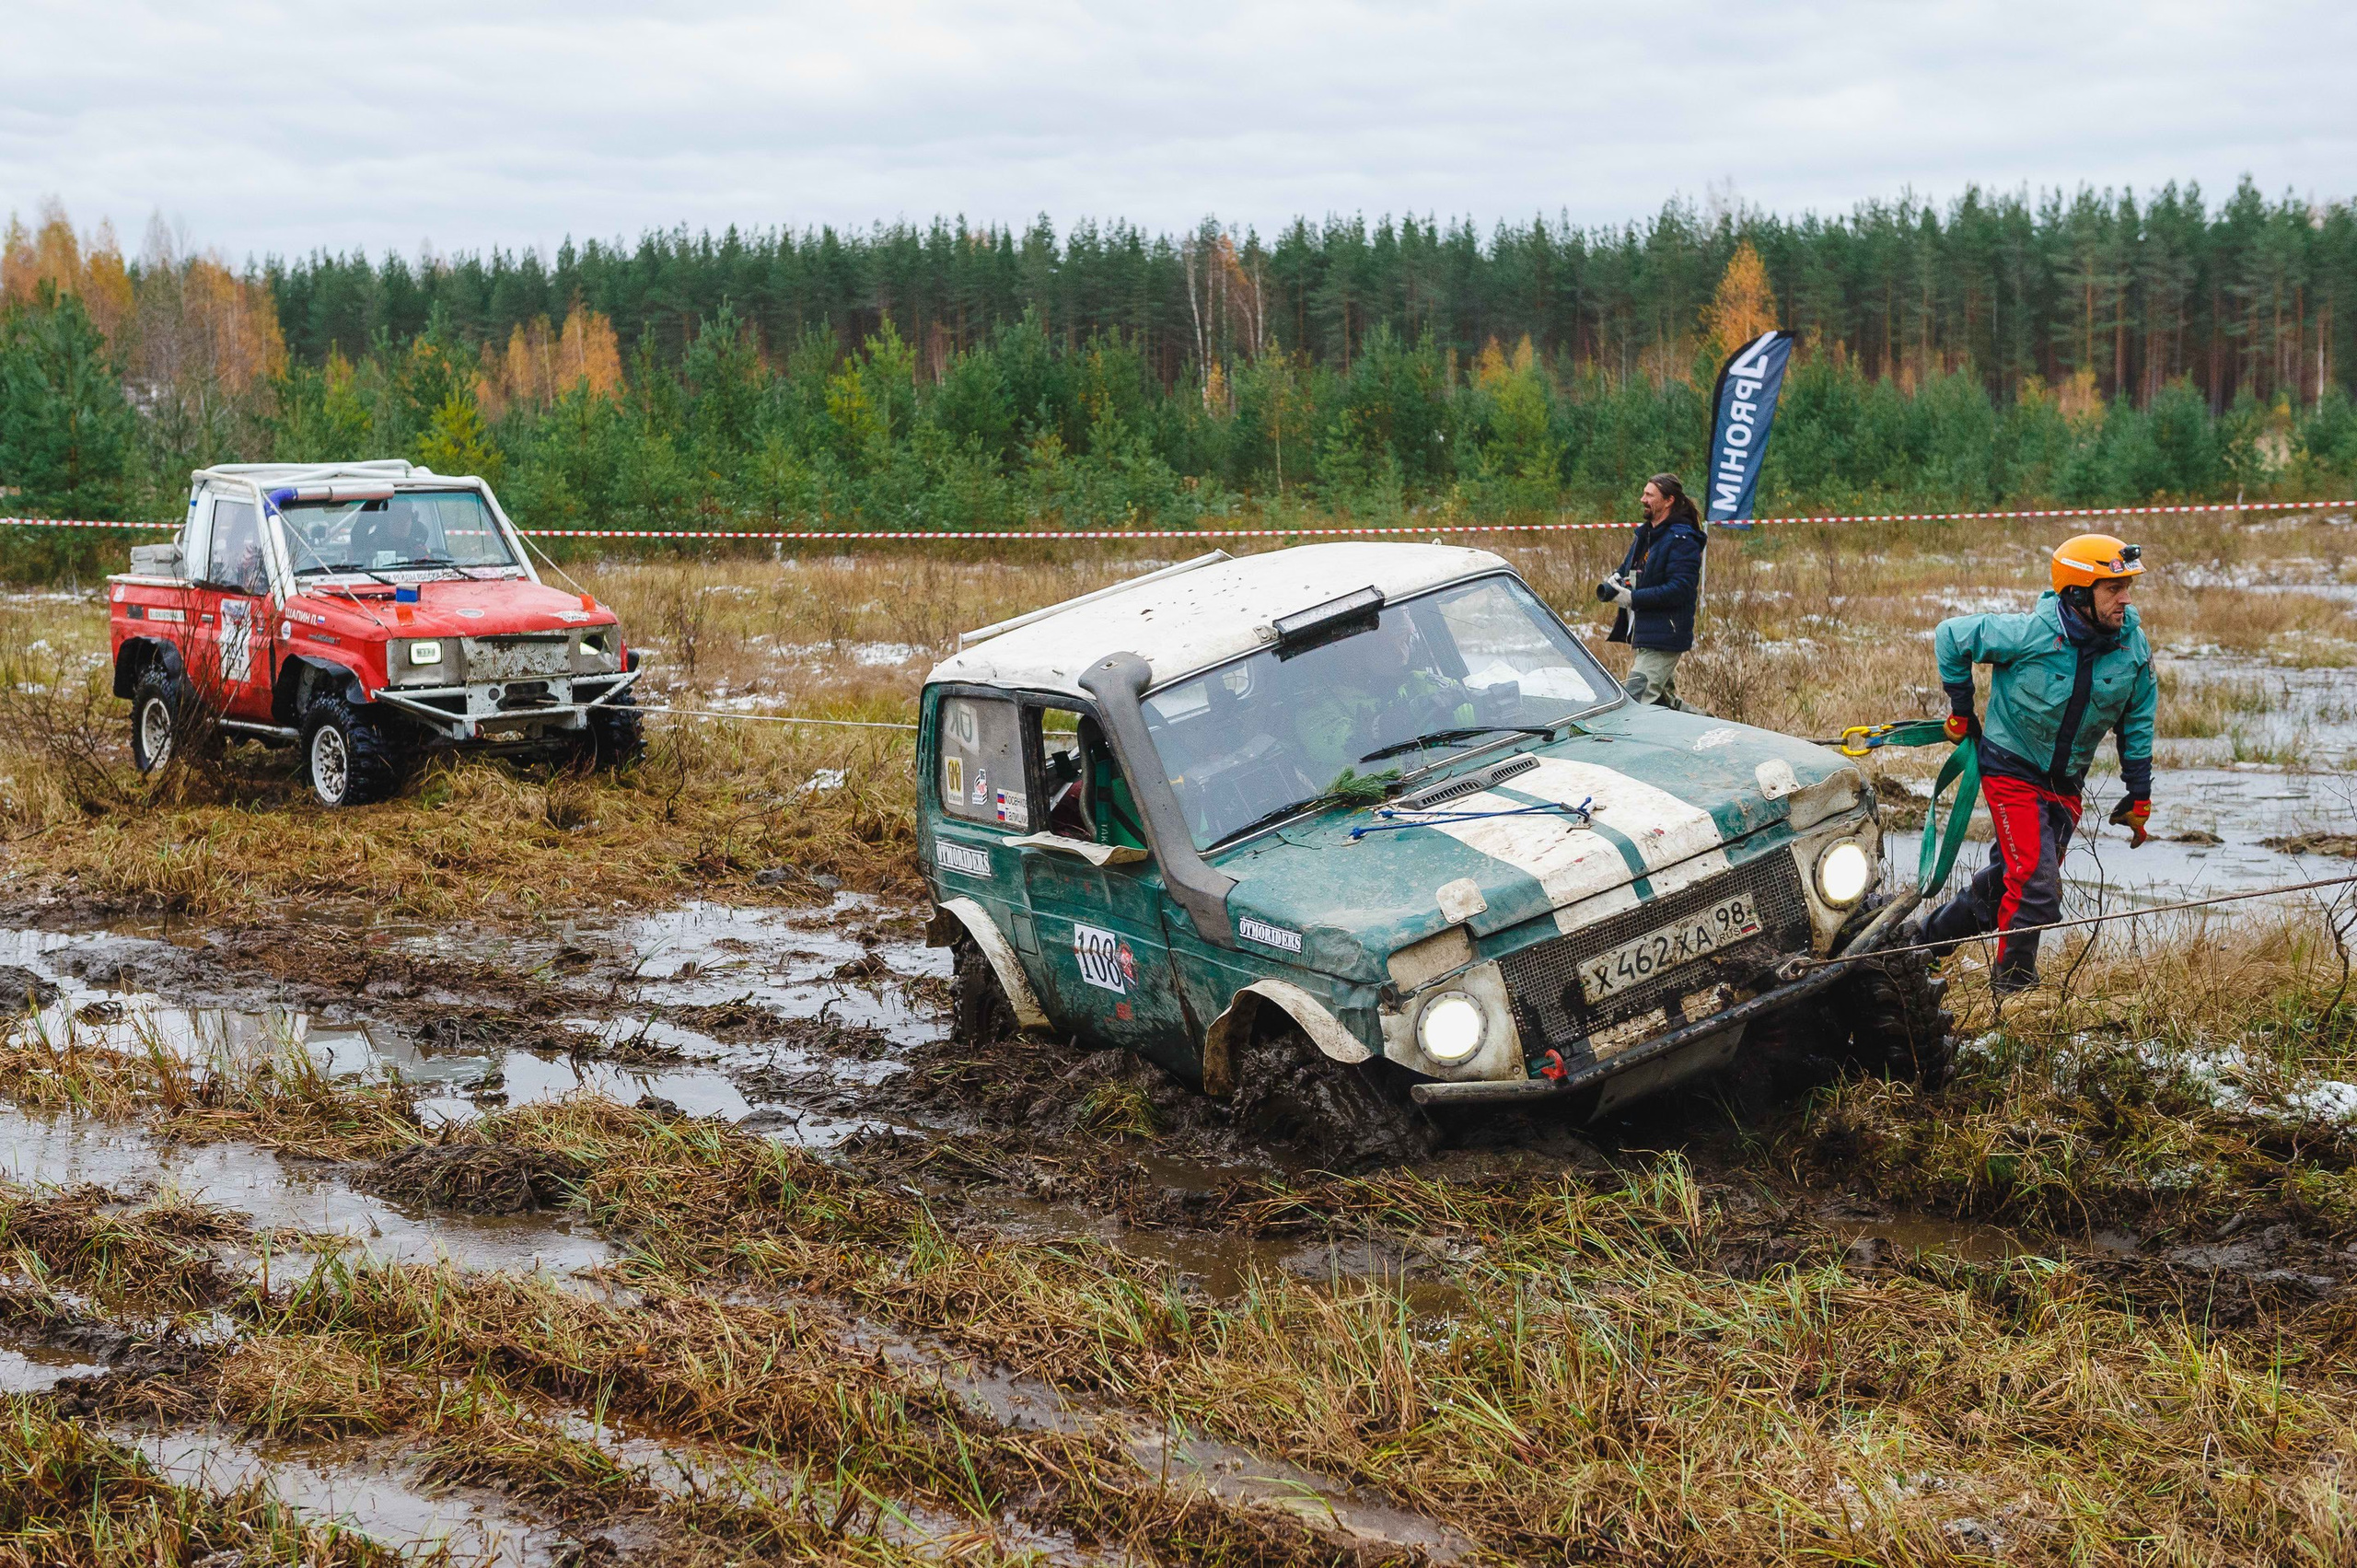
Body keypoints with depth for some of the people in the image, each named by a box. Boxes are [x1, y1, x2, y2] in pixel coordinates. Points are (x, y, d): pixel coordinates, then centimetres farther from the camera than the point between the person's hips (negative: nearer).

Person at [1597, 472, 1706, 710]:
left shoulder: (1681, 540, -14)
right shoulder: (1645, 534, 16)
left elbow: (1680, 589, -23)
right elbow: (1628, 568, 26)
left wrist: (1632, 598, -23)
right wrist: (1614, 581, 1)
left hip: (1664, 639, -10)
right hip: (1644, 636, 10)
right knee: (1664, 702, 18)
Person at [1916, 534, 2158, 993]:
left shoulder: (2133, 646, -8)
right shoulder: (2030, 634, -23)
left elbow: (2137, 724, 6)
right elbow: (1951, 636, -9)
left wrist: (2139, 798, 6)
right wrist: (1961, 711, -1)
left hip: (2066, 783, 6)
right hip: (2013, 770, -5)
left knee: (2011, 876, 13)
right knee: (2036, 883, -14)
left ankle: (1932, 938, 33)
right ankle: (2013, 981, 4)